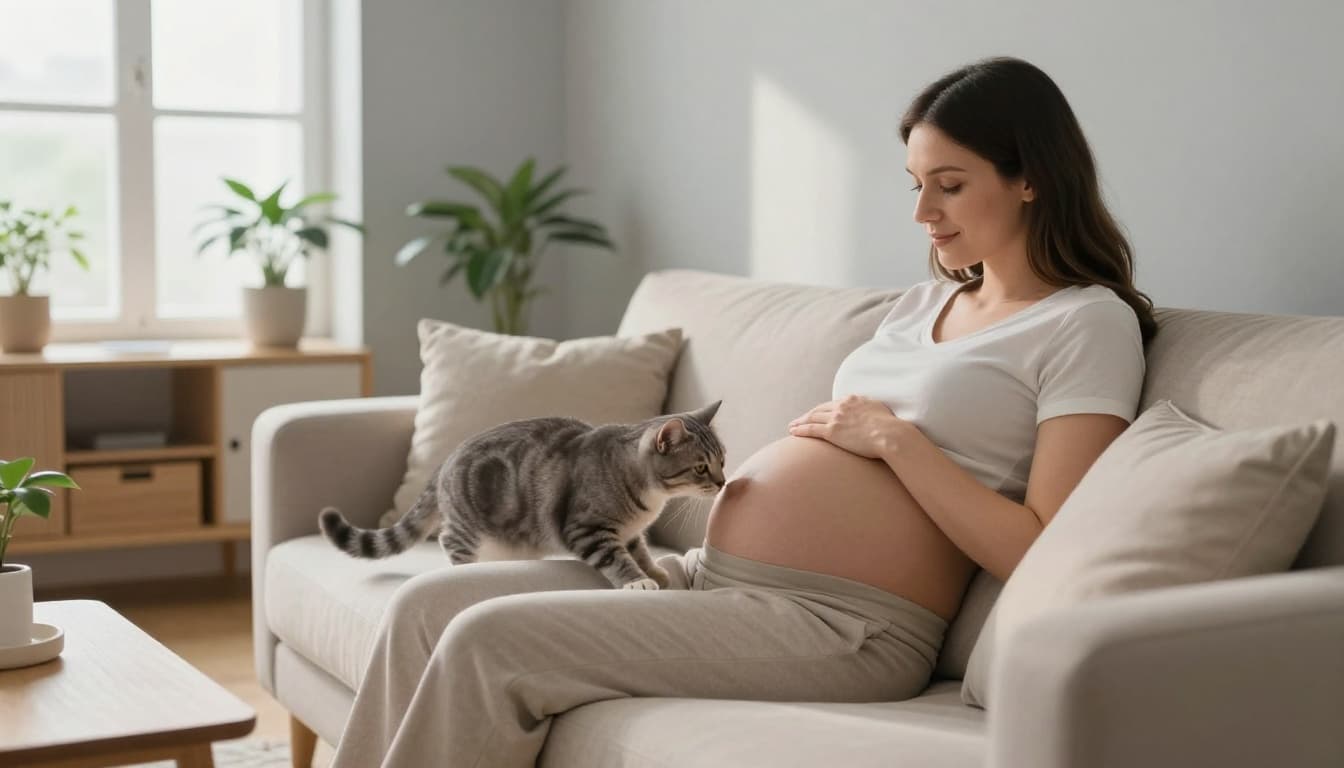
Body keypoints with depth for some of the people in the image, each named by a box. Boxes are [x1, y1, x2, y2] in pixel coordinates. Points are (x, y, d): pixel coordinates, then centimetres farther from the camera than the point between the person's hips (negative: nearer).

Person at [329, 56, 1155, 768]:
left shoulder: (1088, 323, -4)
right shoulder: (924, 301, 20)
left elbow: (1040, 555, -14)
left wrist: (894, 437, -12)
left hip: (839, 625, -8)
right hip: (708, 573, 9)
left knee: (488, 641, -19)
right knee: (427, 605, -2)